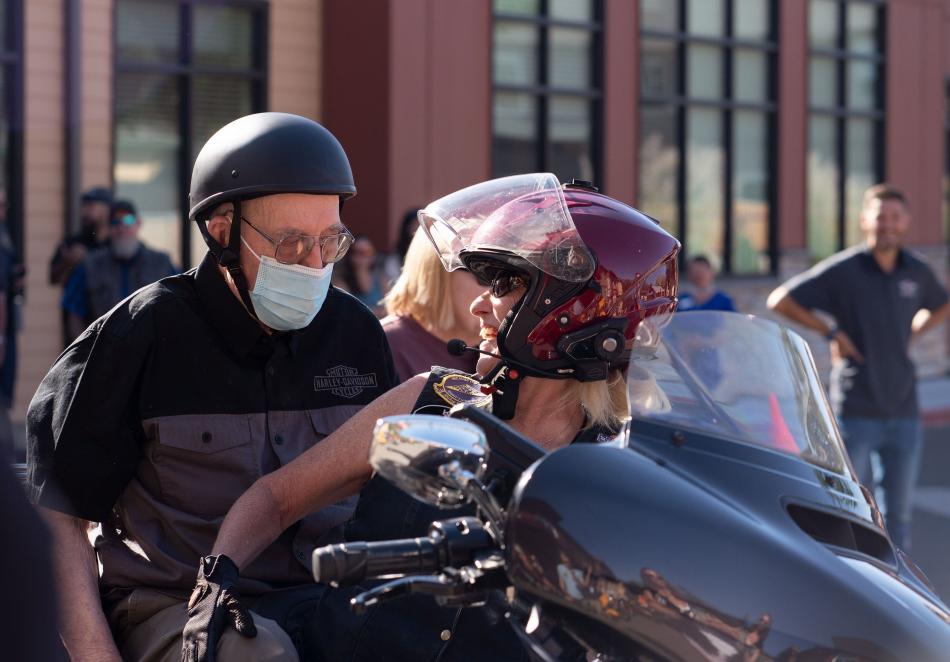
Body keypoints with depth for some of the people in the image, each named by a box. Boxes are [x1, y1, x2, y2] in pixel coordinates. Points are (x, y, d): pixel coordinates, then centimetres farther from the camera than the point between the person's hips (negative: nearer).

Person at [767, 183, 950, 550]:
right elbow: (780, 300, -8)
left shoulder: (917, 272, 5)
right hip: (857, 409, -4)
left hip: (904, 410, 4)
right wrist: (830, 332, -6)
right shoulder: (843, 270, -8)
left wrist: (908, 335, 11)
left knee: (899, 511, 8)